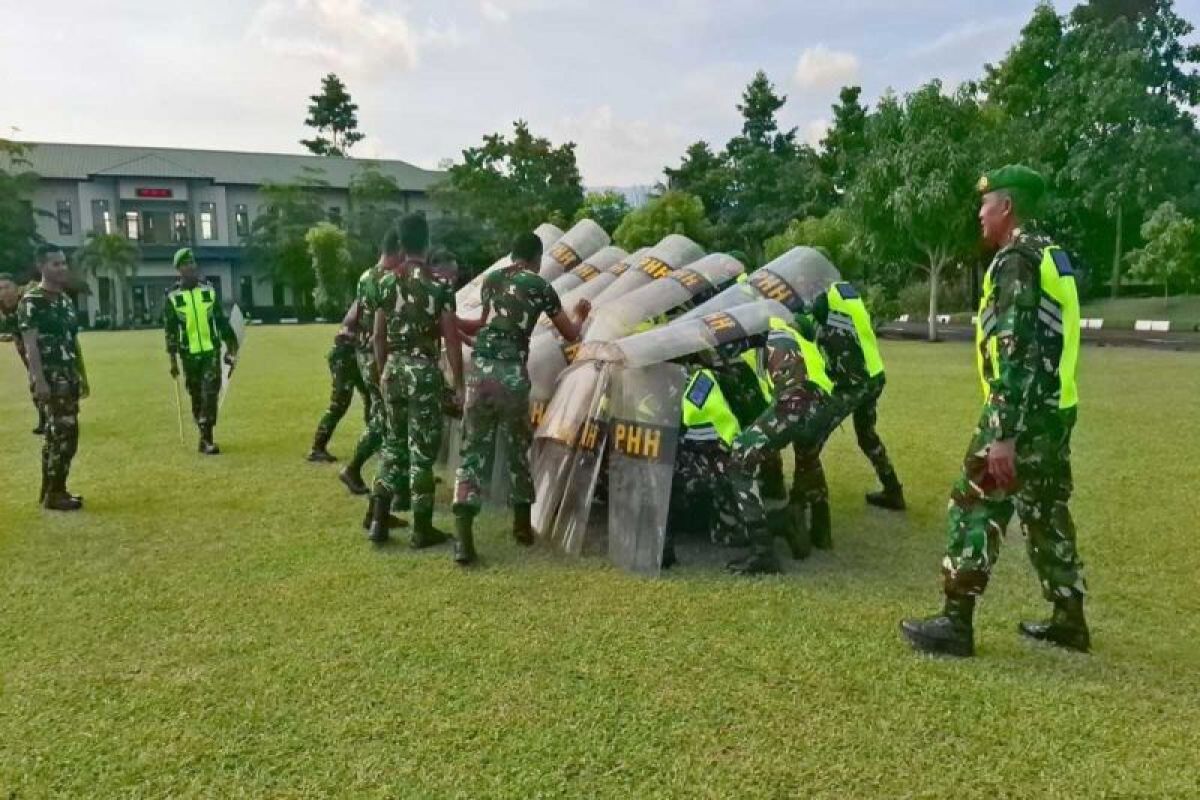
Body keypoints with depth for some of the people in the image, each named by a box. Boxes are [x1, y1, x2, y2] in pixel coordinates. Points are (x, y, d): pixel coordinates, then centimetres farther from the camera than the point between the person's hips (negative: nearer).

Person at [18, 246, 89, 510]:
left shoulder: (65, 300, 15)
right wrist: (39, 380, -22)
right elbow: (30, 344, -16)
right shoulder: (31, 301, -10)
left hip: (68, 376, 9)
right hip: (49, 377, -9)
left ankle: (50, 490, 21)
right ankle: (55, 493, 0)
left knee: (58, 433, 12)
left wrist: (82, 376, 18)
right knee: (64, 432, -9)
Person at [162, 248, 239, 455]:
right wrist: (173, 360, -2)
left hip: (211, 350, 1)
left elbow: (221, 320, 9)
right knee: (196, 397, 7)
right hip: (189, 354, 0)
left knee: (210, 394, -10)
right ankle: (205, 439, 19)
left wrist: (231, 347, 6)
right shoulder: (172, 296, -1)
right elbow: (170, 329, 1)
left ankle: (206, 438, -7)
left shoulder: (209, 290, 5)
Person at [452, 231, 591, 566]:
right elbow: (571, 334, 14)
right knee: (519, 448, 16)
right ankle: (523, 524, 28)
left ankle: (463, 536, -7)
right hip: (513, 376, -2)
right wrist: (580, 315, 35)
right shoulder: (540, 287, 6)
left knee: (473, 450, 3)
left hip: (481, 372, 2)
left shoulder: (490, 280, 14)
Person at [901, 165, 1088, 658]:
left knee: (975, 508, -4)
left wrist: (1002, 433, -24)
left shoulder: (1016, 260, -14)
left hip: (1025, 414, -10)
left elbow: (1015, 352, -22)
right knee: (1046, 514, 16)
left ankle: (955, 625, 1)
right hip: (1056, 409, 10)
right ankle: (1069, 620, 25)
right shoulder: (1049, 255, 17)